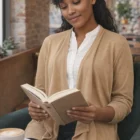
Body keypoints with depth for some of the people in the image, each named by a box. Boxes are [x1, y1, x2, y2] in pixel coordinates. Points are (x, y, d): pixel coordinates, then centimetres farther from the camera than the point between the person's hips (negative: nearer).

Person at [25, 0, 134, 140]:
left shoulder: (116, 43, 0)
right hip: (47, 128, 3)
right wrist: (35, 107, -7)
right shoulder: (50, 42, 11)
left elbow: (123, 100, 1)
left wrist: (99, 114, -18)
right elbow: (40, 90, 14)